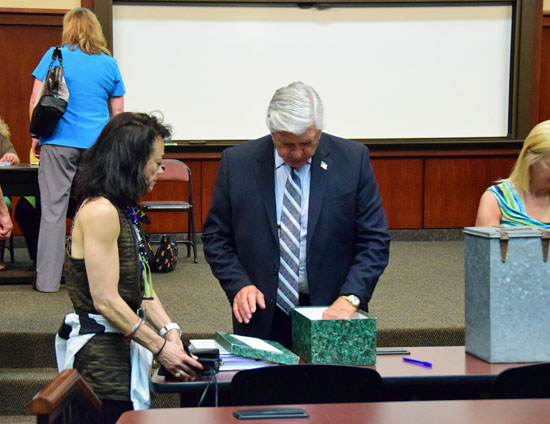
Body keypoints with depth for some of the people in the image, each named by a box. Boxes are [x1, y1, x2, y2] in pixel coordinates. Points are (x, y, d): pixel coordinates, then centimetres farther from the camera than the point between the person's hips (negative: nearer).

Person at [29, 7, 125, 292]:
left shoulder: (55, 57, 1)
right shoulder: (109, 63, 9)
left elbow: (36, 101, -1)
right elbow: (118, 112, 12)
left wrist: (36, 136, 11)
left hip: (59, 143, -2)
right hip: (98, 146, 2)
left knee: (53, 210, 1)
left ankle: (48, 279, 1)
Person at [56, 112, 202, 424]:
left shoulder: (124, 211, 14)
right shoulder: (100, 211, -17)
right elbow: (106, 300, -20)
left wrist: (169, 329, -1)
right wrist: (161, 348, -16)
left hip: (122, 349, 10)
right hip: (101, 358, -10)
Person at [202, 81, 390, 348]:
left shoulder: (353, 160, -2)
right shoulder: (236, 163, -1)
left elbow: (374, 241, -1)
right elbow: (215, 237, 6)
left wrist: (350, 297, -14)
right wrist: (239, 285, -10)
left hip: (331, 316, 0)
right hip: (262, 318, 0)